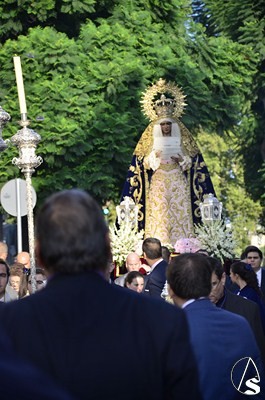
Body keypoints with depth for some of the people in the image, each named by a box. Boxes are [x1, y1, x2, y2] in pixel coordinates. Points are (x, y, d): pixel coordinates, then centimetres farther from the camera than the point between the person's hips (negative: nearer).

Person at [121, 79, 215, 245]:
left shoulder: (182, 143, 12)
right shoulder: (150, 144, 11)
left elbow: (194, 164, 9)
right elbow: (142, 164, 6)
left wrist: (182, 161, -11)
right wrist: (154, 157, -12)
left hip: (178, 187, 1)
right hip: (158, 187, -1)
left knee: (180, 216, -8)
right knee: (158, 219, -9)